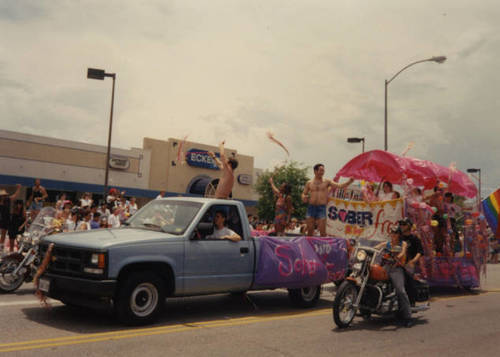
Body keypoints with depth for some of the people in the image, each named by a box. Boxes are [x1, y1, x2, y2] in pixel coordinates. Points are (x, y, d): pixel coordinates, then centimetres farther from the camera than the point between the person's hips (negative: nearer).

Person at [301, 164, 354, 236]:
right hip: (311, 207, 1)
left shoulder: (327, 182, 6)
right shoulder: (309, 183, 10)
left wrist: (348, 182, -20)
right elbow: (304, 194, 16)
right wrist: (304, 197, -7)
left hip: (322, 208, -1)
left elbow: (339, 185, -4)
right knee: (310, 231, 5)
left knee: (323, 232, -5)